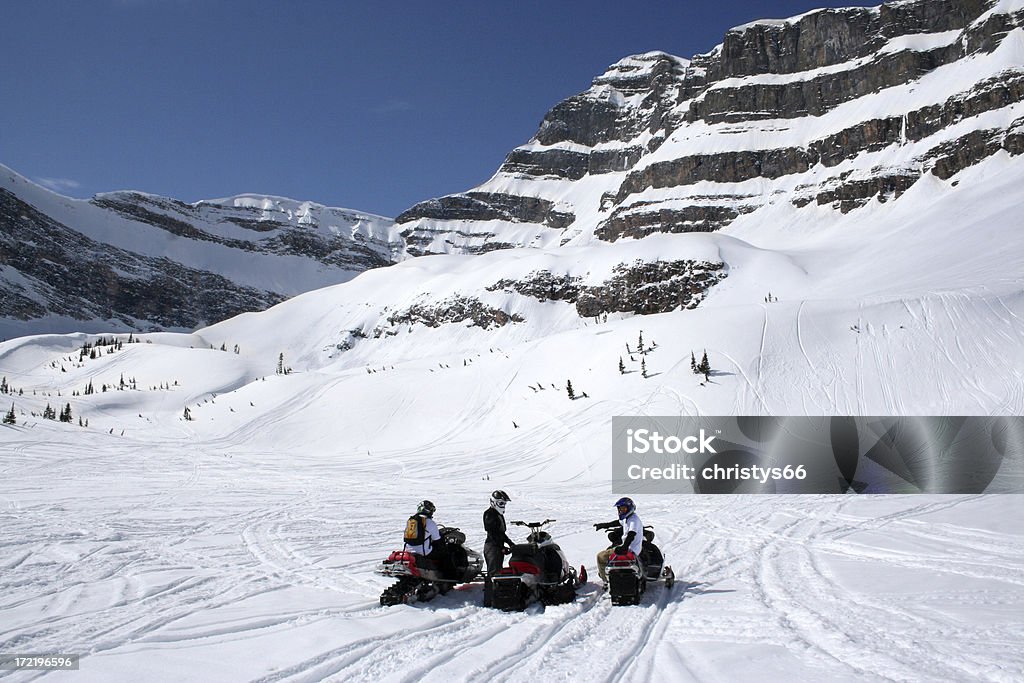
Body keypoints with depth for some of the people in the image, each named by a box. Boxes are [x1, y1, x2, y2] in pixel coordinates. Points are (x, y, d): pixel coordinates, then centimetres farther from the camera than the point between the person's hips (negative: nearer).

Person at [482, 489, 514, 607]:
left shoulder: (499, 515, 16)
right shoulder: (490, 515, -15)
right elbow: (493, 534, -21)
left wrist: (510, 543, 17)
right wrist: (503, 548, -23)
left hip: (499, 547, 10)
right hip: (492, 546, -10)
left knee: (498, 572, 15)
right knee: (493, 573, -11)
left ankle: (496, 595, 24)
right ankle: (488, 601, -10)